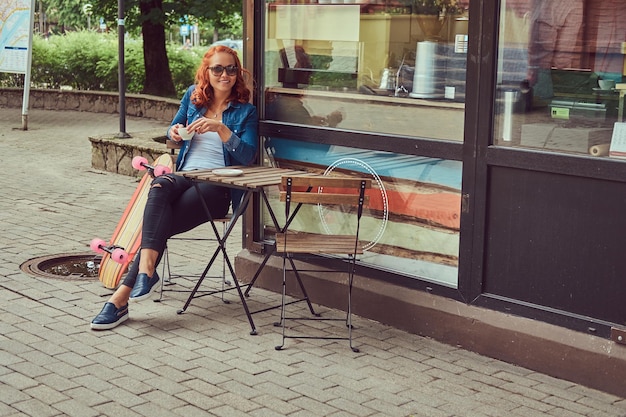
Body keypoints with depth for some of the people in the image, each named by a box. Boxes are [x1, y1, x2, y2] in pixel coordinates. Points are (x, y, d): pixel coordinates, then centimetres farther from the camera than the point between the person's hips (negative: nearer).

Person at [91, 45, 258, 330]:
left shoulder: (245, 112, 7)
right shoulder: (193, 96, 17)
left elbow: (248, 156, -5)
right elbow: (173, 129, 29)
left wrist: (220, 128, -17)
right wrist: (174, 133, 4)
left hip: (217, 185, -3)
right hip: (184, 175, 3)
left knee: (160, 224, -27)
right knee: (159, 187, -36)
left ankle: (121, 297, -27)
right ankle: (146, 269, -48)